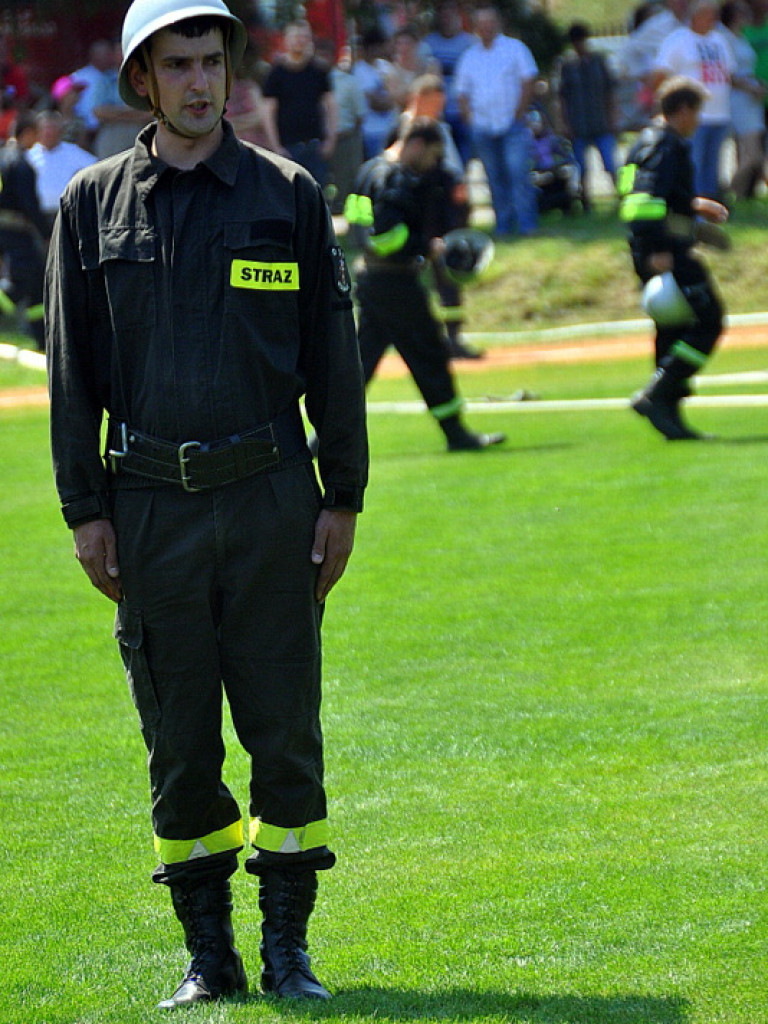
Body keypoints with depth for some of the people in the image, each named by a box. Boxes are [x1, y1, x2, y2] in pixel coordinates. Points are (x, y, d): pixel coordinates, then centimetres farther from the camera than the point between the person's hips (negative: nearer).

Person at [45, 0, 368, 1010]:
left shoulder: (288, 194, 5)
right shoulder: (94, 204, 7)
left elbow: (332, 353, 6)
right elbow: (74, 367, 8)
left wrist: (343, 499, 1)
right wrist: (86, 508, 1)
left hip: (270, 496, -1)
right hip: (151, 504, 1)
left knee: (286, 736, -1)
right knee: (179, 746, 4)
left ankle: (287, 950, 8)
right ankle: (209, 956, 12)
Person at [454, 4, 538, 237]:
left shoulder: (514, 48, 4)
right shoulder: (469, 56, 13)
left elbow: (529, 81, 0)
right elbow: (463, 91, 16)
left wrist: (518, 113, -5)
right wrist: (469, 117, 1)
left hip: (512, 124, -3)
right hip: (482, 128, 3)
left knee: (518, 172, -13)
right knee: (495, 179, 4)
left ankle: (526, 224, -11)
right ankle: (504, 224, 10)